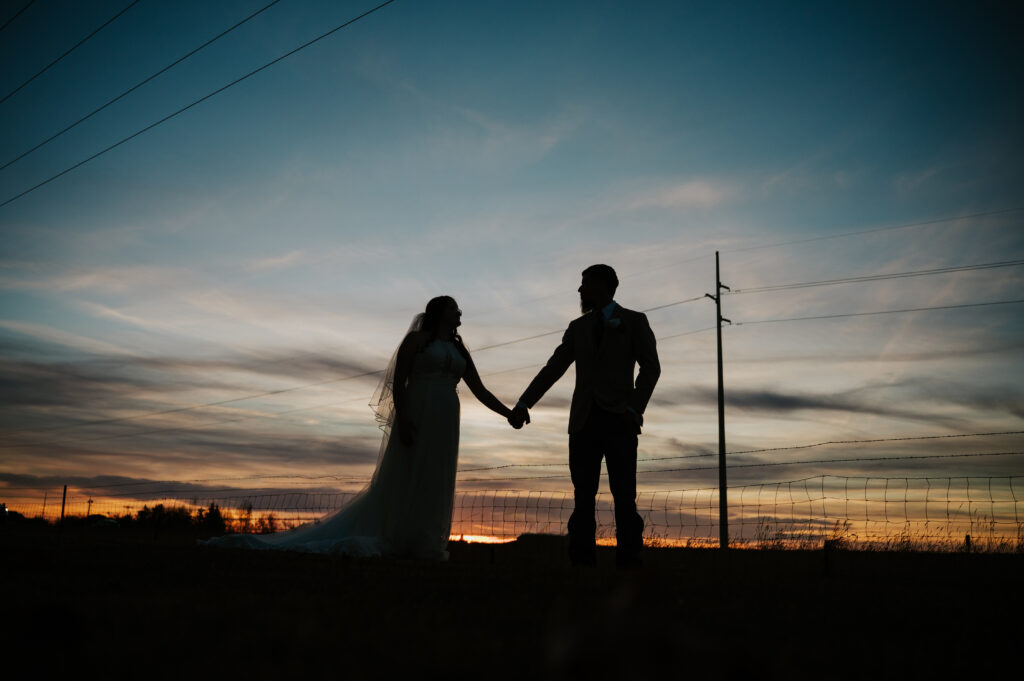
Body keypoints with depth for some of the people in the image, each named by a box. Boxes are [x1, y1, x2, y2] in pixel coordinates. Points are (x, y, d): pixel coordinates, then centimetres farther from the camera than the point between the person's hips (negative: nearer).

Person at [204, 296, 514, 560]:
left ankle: (421, 547, 0)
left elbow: (480, 391, 16)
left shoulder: (460, 351, 20)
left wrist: (510, 413, 6)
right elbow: (397, 381, -4)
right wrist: (401, 418, -17)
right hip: (414, 417, -6)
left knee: (433, 486, 0)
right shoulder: (417, 338, 4)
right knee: (398, 481, -7)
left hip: (444, 426, 6)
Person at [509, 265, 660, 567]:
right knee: (583, 497, -1)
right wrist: (524, 403, 0)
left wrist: (634, 408, -12)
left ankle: (628, 561, -4)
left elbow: (650, 368, 1)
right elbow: (553, 369, 11)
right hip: (585, 421, 3)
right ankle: (582, 560, 0)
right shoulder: (578, 327, 17)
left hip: (619, 420, -3)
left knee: (624, 497, -7)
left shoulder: (634, 321, 8)